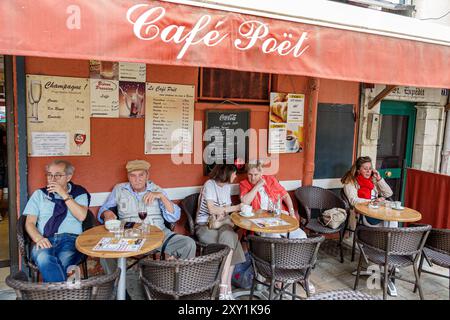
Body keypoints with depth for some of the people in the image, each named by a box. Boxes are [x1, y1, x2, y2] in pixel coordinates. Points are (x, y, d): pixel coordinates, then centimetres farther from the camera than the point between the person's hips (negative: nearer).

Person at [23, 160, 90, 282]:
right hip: (45, 241, 2)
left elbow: (81, 216, -3)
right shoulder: (39, 194, 20)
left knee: (62, 261, -36)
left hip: (71, 238, -1)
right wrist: (38, 239, -9)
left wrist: (64, 194, -5)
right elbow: (29, 223, 12)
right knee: (43, 258, -35)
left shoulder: (79, 193, 15)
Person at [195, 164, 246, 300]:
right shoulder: (209, 184, -11)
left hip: (221, 224, 5)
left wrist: (221, 212, -12)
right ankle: (227, 288, -24)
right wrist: (236, 208, -13)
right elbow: (212, 209, -19)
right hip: (204, 226, -5)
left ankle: (224, 289, -27)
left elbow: (226, 209, 11)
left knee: (229, 237, -28)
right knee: (230, 240, -29)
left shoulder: (227, 186, 11)